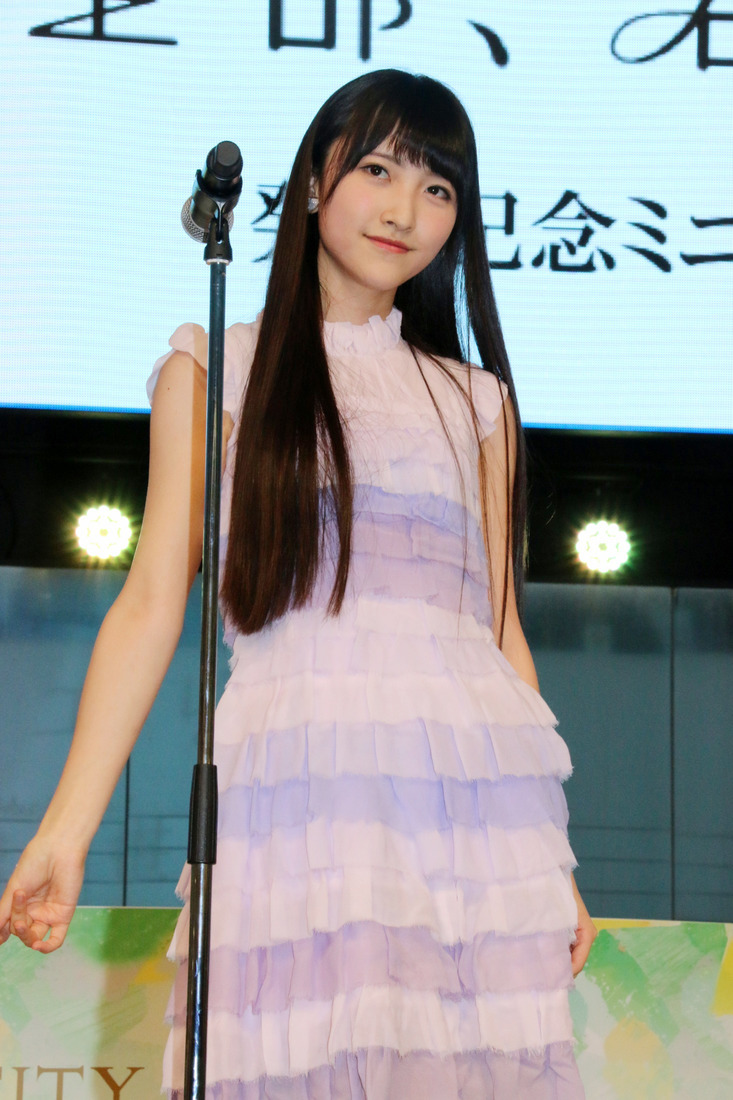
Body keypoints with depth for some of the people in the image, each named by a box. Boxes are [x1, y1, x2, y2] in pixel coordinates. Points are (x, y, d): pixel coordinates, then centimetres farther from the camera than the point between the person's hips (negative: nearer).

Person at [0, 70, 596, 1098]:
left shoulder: (476, 401, 20)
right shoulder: (218, 369, 13)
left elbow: (503, 628, 17)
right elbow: (152, 604, 5)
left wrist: (556, 861, 11)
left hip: (480, 805, 3)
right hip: (296, 794, -2)